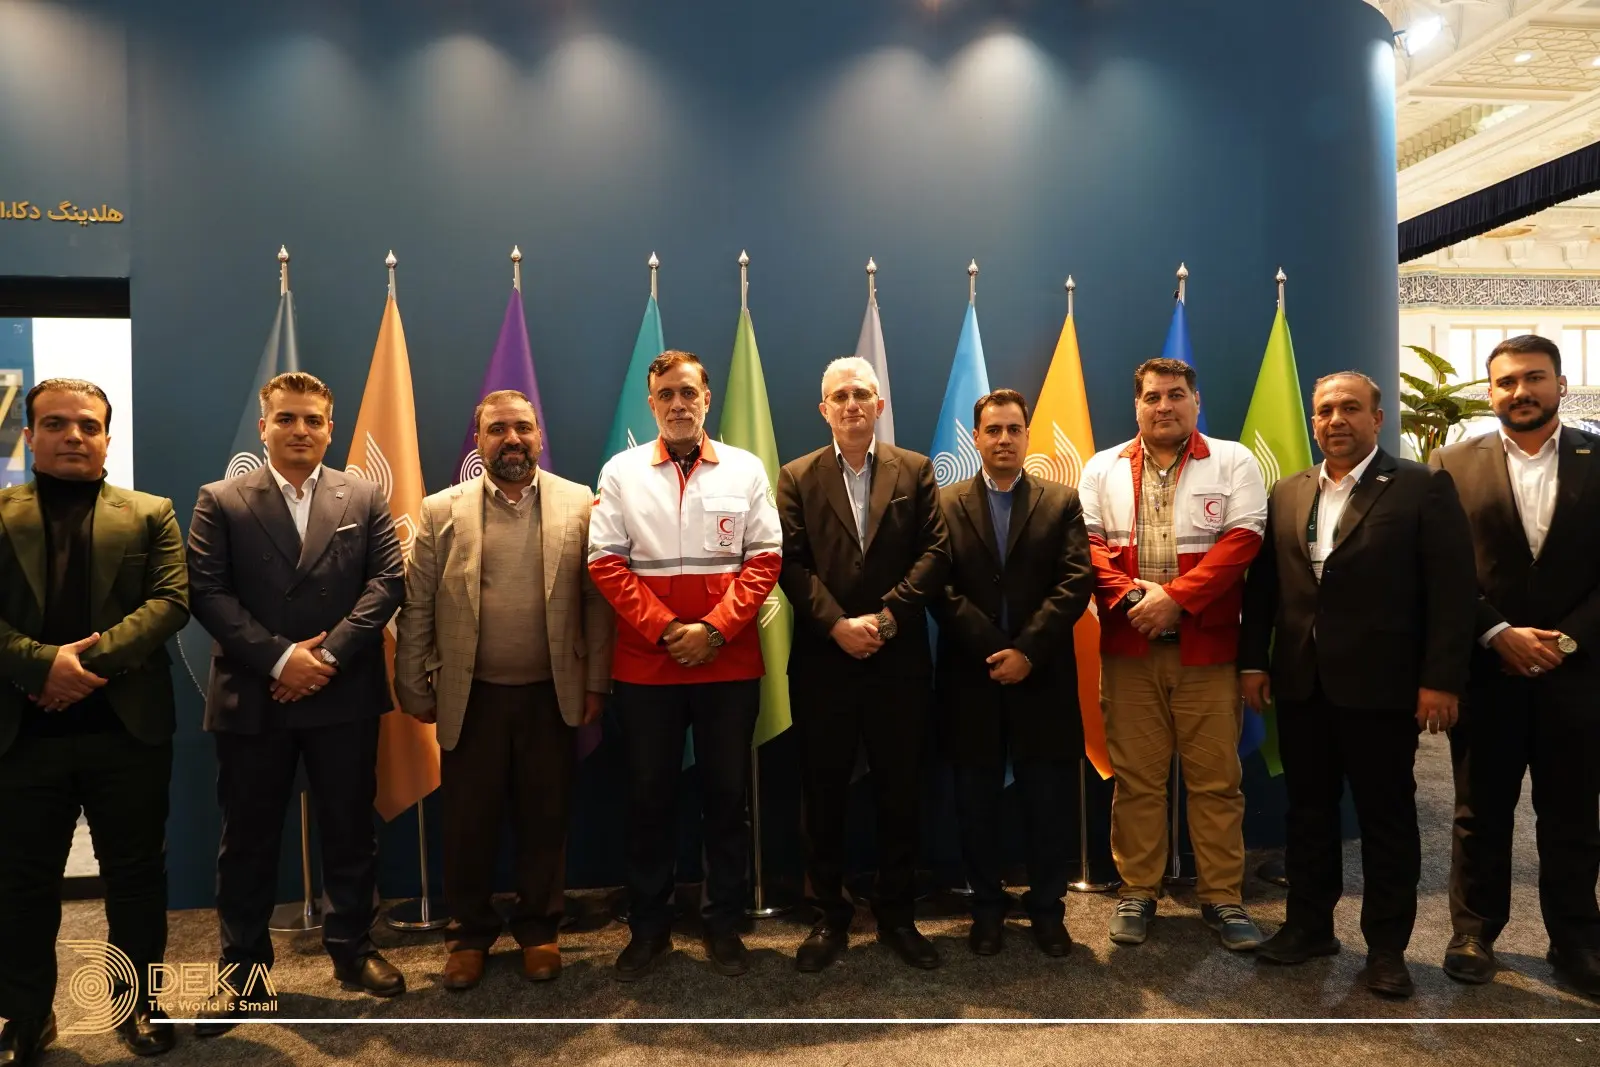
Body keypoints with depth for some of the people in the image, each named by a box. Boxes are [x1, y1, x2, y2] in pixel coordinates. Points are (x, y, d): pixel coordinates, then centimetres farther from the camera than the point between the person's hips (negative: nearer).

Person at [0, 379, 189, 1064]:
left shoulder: (150, 515, 6)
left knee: (136, 875, 10)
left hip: (128, 728, 0)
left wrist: (91, 658, -18)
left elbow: (171, 601, -6)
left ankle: (138, 1005, 26)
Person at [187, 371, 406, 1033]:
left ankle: (352, 947, 27)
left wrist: (328, 652, -14)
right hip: (252, 697, 0)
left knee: (350, 829, 10)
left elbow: (388, 580, -3)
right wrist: (279, 657, -16)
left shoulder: (364, 497, 6)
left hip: (343, 695, 1)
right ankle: (242, 966, 26)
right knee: (248, 839, 10)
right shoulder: (221, 501, 3)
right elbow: (207, 592, -6)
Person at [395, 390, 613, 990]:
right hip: (470, 697, 0)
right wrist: (413, 687, 1)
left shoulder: (580, 506, 0)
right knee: (468, 823, 10)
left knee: (545, 819, 11)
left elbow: (598, 601, -1)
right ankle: (469, 935, 30)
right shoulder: (441, 511, 1)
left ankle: (538, 930, 30)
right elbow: (416, 608, 2)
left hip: (551, 696, 0)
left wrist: (596, 684, -3)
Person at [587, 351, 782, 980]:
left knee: (727, 794, 9)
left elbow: (765, 558, -1)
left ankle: (723, 924, 25)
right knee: (648, 796, 10)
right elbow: (606, 562, -2)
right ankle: (648, 927, 25)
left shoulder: (746, 469, 3)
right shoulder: (621, 472, 3)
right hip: (644, 665, 0)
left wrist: (714, 629, -12)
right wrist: (663, 629, -11)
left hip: (729, 663, 0)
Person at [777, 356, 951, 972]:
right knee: (823, 793, 7)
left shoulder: (915, 471, 7)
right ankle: (830, 916, 22)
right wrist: (837, 625, -15)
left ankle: (896, 914, 24)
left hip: (900, 660, 0)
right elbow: (792, 564, -3)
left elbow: (935, 552, -2)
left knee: (900, 790, 8)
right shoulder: (797, 478, 6)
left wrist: (887, 617, -13)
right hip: (822, 661, 0)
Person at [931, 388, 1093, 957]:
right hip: (971, 679, 0)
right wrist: (993, 649, -15)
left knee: (1046, 807, 8)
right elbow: (941, 587, -5)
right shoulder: (946, 503, 5)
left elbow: (1077, 581, -5)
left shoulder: (1062, 501, 6)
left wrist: (1027, 650, -16)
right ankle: (987, 908, 25)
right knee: (977, 807, 9)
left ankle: (1047, 910, 24)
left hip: (1042, 679, 0)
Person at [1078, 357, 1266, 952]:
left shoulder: (1233, 463, 4)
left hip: (1206, 646, -1)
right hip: (1128, 647, 1)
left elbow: (1241, 540, -7)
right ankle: (1137, 891, 20)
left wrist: (1176, 598, -16)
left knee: (1216, 780, 5)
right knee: (1136, 779, 8)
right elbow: (1088, 541, 1)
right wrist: (1128, 596, -15)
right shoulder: (1103, 469, 10)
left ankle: (1222, 897, 18)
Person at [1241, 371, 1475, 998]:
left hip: (1380, 685, -4)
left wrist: (1441, 679, -13)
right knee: (1307, 809, 13)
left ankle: (1386, 945, 20)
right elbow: (1263, 586, 10)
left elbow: (1451, 589, -8)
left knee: (1387, 816, 7)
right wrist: (1253, 661, 5)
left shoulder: (1423, 488, -3)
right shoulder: (1285, 495, 10)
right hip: (1301, 684, 4)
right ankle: (1308, 925, 27)